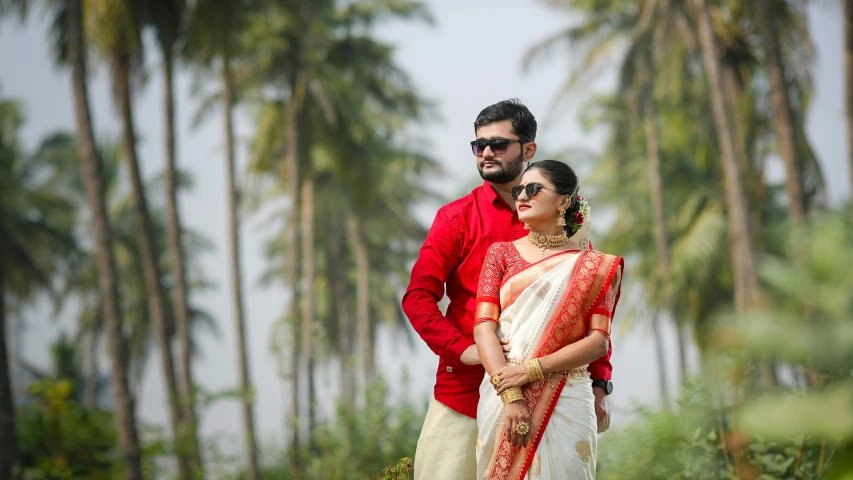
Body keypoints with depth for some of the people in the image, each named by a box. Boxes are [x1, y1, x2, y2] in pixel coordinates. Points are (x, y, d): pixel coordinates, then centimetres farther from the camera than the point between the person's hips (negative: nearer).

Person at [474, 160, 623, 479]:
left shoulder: (592, 267, 6)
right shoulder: (501, 253, 9)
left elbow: (599, 342, -4)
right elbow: (484, 327, -2)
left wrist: (532, 369, -16)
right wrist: (510, 395, -16)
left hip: (565, 402, -1)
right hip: (502, 397, 1)